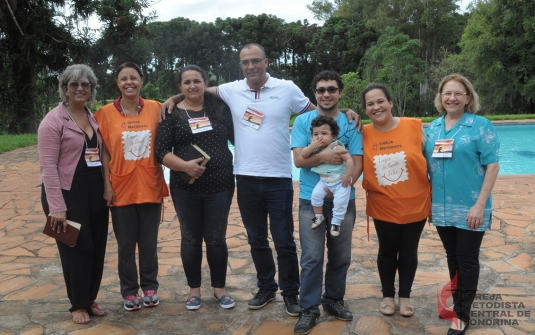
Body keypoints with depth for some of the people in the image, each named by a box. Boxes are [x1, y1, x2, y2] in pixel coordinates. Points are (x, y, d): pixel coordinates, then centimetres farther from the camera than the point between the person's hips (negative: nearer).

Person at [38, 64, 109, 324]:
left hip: (95, 191, 6)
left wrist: (107, 187, 5)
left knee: (97, 248, 10)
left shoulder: (94, 119, 11)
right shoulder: (54, 120, -9)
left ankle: (90, 299, 27)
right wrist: (56, 207, -18)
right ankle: (78, 305, 20)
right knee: (77, 250, 2)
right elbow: (48, 166, -14)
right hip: (68, 193, -6)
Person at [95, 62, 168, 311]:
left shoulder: (155, 108, 0)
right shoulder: (106, 113, -3)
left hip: (150, 187, 1)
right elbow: (104, 152, -1)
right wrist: (107, 185, -5)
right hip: (121, 188, -1)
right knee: (126, 244, 10)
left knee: (149, 243, 11)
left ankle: (150, 286, 30)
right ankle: (129, 290, 26)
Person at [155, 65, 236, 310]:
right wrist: (184, 165, -20)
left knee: (216, 238, 10)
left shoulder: (220, 108, 3)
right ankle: (194, 289, 26)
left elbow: (237, 137, 7)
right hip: (185, 188, 0)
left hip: (220, 186, 0)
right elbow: (161, 151, -6)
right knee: (191, 239, 11)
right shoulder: (172, 114, 0)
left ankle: (219, 288, 26)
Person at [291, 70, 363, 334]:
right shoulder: (303, 121, -1)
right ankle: (309, 309, 12)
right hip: (311, 199, -2)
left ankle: (333, 299, 31)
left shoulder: (350, 123, 2)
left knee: (341, 255, 13)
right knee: (311, 258, 0)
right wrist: (322, 157, -25)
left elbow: (357, 162, -3)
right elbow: (299, 159, -9)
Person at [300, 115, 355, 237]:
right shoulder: (314, 147, -1)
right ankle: (319, 216, 14)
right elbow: (303, 155, -10)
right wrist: (312, 147, -24)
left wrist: (348, 175, -22)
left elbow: (349, 159, -17)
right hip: (324, 181, 5)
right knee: (315, 195, -10)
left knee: (340, 201, -14)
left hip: (340, 181, -5)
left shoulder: (337, 147, -16)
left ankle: (336, 223, 6)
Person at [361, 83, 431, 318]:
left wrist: (434, 197, 2)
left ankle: (405, 296, 34)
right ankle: (388, 295, 35)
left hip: (414, 204, 0)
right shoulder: (363, 134, -8)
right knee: (387, 251, 15)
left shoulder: (414, 127, -10)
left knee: (408, 252, 14)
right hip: (383, 207, 0)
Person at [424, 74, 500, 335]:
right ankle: (458, 303, 34)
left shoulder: (480, 125, -7)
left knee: (467, 260, 6)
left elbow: (492, 165, -11)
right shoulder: (433, 127, 7)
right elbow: (426, 165, 12)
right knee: (452, 259, 17)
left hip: (469, 209, -4)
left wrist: (480, 205, -17)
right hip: (442, 208, 4)